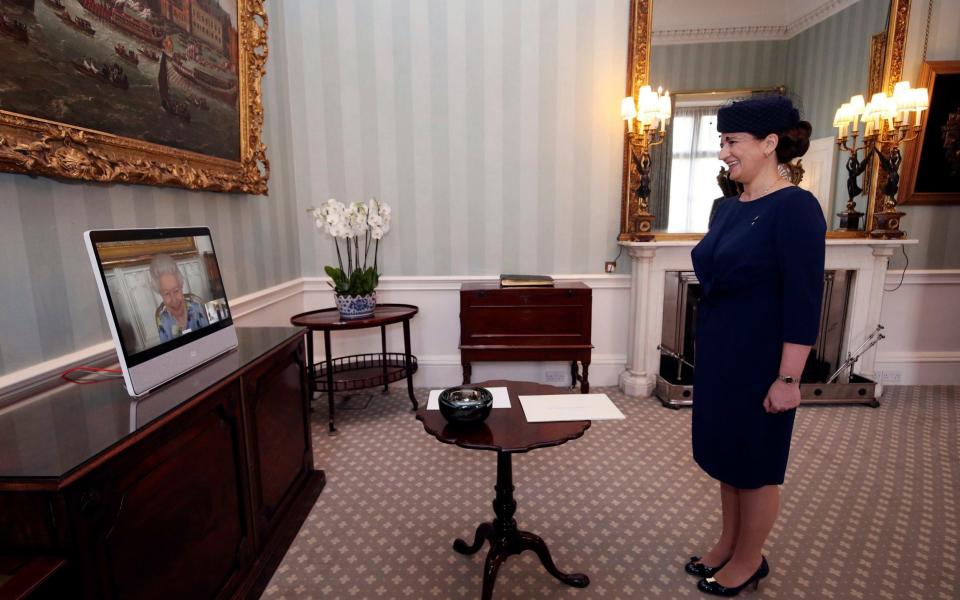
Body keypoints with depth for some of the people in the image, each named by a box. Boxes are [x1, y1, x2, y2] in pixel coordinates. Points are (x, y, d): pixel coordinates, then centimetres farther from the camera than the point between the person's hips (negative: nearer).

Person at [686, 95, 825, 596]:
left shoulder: (795, 207, -15)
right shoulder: (727, 207, 8)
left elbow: (804, 301, -18)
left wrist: (788, 378, -18)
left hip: (760, 359, -8)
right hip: (717, 352, 8)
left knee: (756, 462, 10)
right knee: (724, 452, 19)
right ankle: (728, 544, 38)